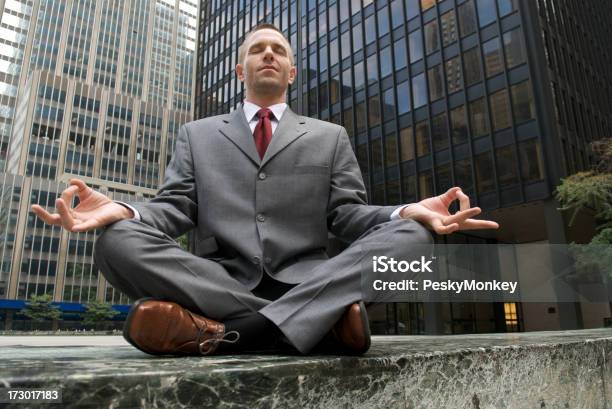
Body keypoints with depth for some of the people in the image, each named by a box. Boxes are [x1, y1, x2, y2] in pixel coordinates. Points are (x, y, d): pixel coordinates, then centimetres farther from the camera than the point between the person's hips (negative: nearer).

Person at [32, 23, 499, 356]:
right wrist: (120, 211, -14)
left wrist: (408, 212, -13)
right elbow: (173, 209, 9)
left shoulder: (330, 137, 18)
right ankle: (320, 318, -28)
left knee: (408, 234, -22)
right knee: (117, 241, -24)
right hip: (214, 284, 1)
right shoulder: (198, 134, 19)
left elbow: (348, 215, 8)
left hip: (307, 285, 1)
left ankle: (227, 332, -32)